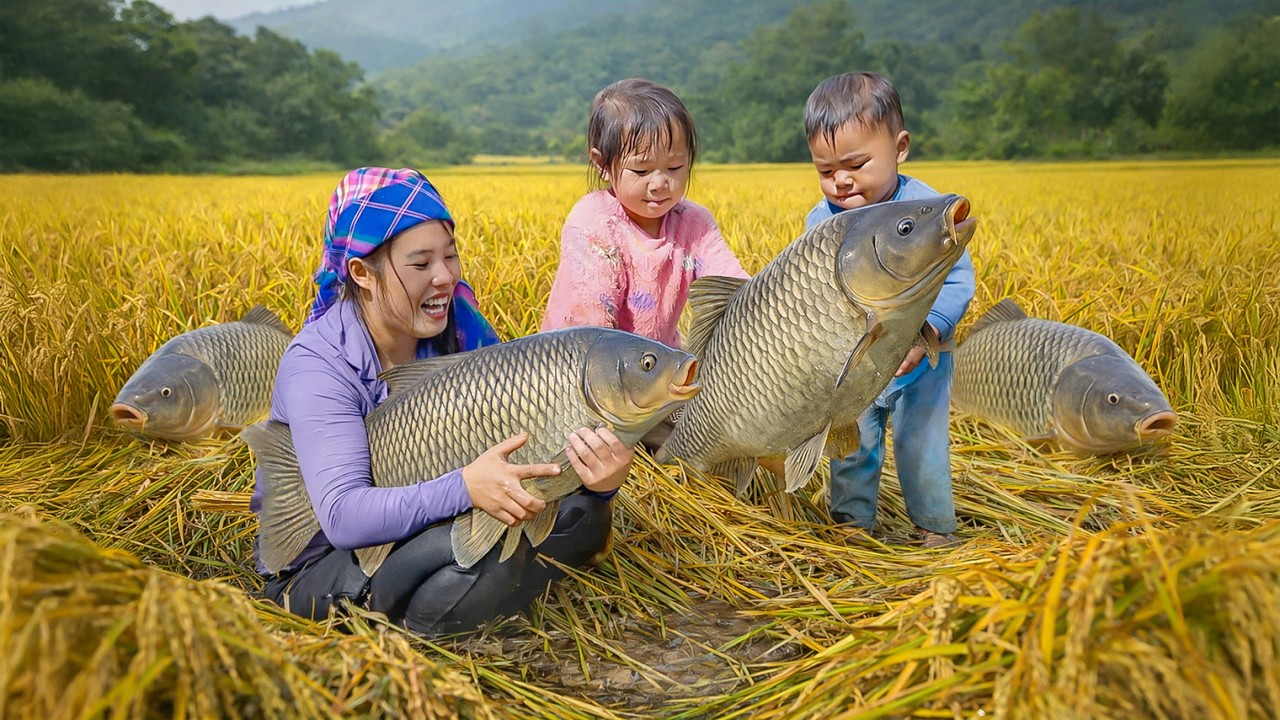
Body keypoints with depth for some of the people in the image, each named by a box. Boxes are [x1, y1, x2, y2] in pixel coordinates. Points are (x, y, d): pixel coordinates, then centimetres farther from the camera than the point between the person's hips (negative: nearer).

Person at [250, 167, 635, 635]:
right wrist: (464, 488, -45)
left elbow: (526, 438, -9)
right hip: (319, 561, -6)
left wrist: (600, 479, -31)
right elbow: (343, 517, -31)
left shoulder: (459, 326, -6)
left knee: (583, 515, -12)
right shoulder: (317, 364, -22)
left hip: (426, 525, 6)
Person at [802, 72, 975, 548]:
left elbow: (958, 282, -18)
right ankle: (851, 525, 31)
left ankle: (935, 528, 27)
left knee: (922, 448, 5)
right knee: (850, 448, 12)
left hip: (919, 362, -3)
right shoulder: (821, 221, -6)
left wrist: (925, 331, -33)